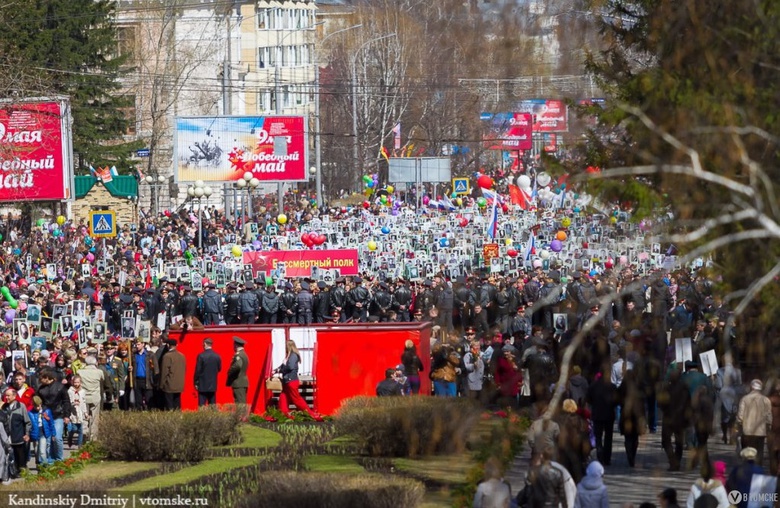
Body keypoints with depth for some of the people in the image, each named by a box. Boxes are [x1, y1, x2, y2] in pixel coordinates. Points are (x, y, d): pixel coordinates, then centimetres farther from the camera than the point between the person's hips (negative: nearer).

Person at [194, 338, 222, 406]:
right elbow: (219, 369, 9)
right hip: (213, 385, 5)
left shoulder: (201, 356, -14)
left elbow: (197, 370, -11)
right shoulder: (217, 356, -1)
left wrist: (196, 383, -2)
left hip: (203, 385, -5)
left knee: (202, 406, -3)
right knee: (212, 405, 10)